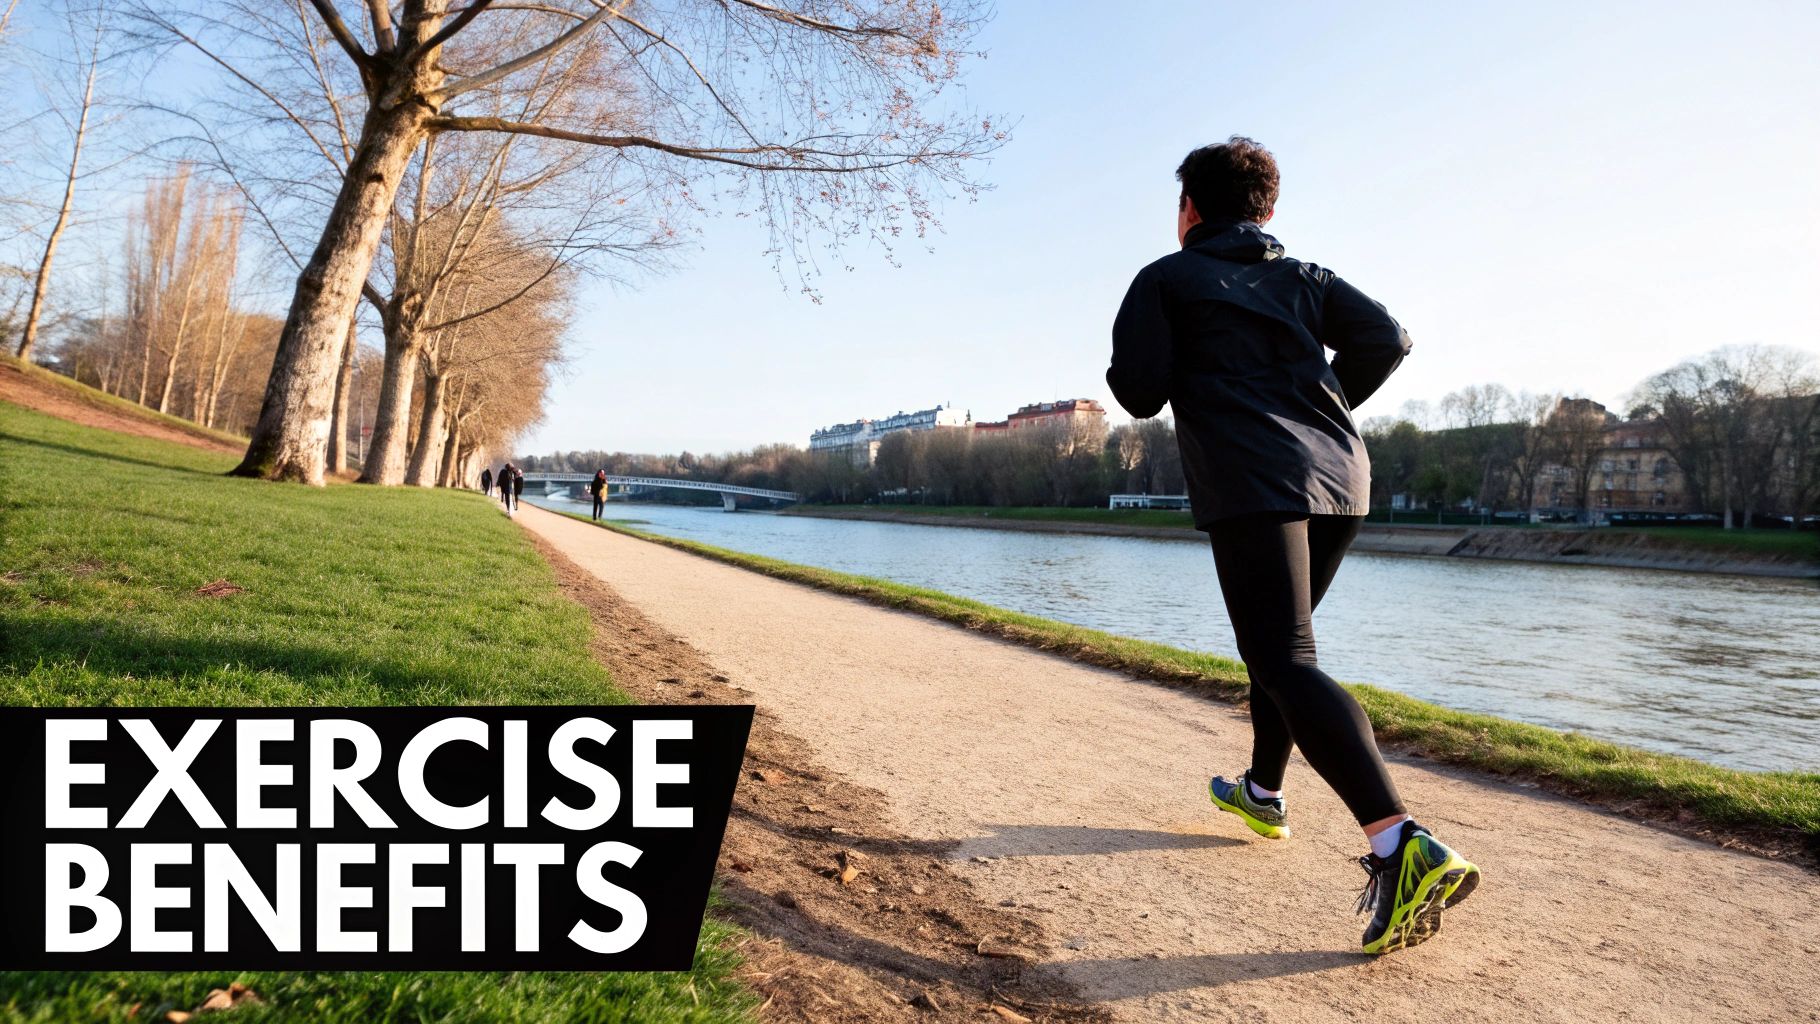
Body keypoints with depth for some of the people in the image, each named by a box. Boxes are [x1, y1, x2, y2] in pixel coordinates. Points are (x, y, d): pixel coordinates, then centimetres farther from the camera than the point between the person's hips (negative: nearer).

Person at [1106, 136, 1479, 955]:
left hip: (1253, 487, -7)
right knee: (1278, 639, 23)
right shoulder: (1303, 280, 21)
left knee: (1287, 664, -14)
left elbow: (1139, 394, -1)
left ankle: (1403, 847, -29)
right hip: (1340, 476, 7)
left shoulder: (1166, 280, 8)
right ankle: (1263, 793, 36)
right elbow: (1386, 340, 8)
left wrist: (1135, 359, 21)